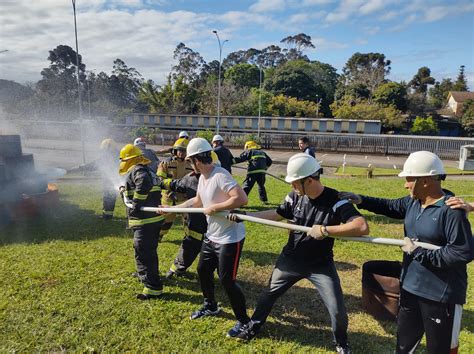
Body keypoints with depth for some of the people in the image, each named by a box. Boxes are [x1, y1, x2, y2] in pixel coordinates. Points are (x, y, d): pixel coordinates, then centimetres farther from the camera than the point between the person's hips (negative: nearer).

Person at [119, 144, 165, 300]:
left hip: (144, 220, -10)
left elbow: (144, 184, -33)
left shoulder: (136, 170, -12)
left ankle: (153, 287, 0)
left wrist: (135, 205, -25)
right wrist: (126, 191, 22)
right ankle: (147, 274, 46)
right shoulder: (147, 170, 17)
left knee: (143, 253, -4)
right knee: (149, 250, 27)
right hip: (154, 217, 10)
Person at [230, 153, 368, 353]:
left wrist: (325, 230, -38)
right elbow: (276, 214, 3)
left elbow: (362, 227, -39)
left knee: (337, 311, -2)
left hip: (320, 265, -4)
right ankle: (253, 327, 44)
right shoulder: (295, 197, -11)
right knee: (270, 293, 18)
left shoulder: (336, 201, -26)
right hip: (291, 260, 4)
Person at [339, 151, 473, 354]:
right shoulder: (412, 202, 1)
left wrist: (420, 253, -23)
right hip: (410, 287, 8)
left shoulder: (451, 210, -23)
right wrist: (361, 200, 9)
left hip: (441, 295, -7)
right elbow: (390, 207, 19)